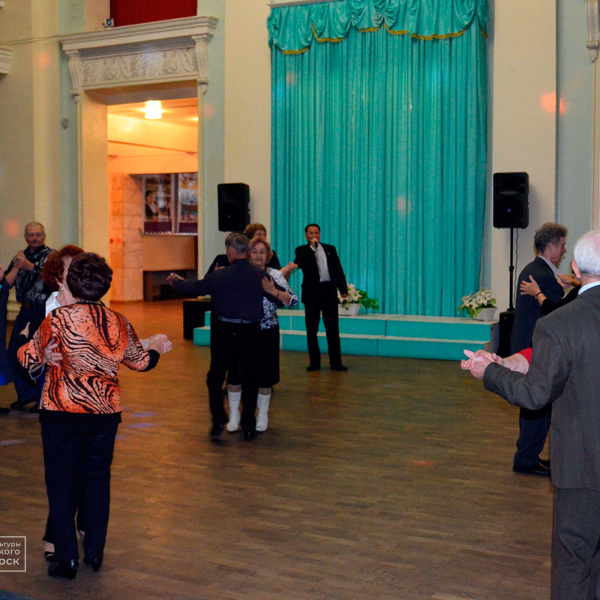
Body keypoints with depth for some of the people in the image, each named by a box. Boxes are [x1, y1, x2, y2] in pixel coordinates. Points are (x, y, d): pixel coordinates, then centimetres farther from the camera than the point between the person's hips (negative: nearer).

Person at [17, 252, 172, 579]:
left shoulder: (58, 318, -11)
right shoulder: (119, 323, 0)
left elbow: (30, 360, -3)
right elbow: (141, 361, 15)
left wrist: (23, 344, 20)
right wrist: (157, 347, 36)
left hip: (62, 412, -3)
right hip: (105, 412, 4)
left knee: (61, 482, 8)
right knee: (97, 479, 16)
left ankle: (67, 557, 10)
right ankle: (94, 552, 23)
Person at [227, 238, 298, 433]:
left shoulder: (275, 275, -3)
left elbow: (293, 301, -11)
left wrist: (273, 291, -24)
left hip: (267, 333, 0)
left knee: (265, 374, 7)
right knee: (236, 372, 4)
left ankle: (262, 415, 27)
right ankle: (234, 415, 24)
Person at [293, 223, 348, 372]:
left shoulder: (330, 249, 12)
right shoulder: (302, 251, 4)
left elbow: (338, 270, 12)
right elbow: (299, 263, -17)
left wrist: (343, 289, 5)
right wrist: (312, 247, -18)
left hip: (329, 292, 2)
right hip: (312, 294, -2)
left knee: (333, 329, 2)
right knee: (312, 330, 4)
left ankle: (335, 362, 5)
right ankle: (314, 362, 12)